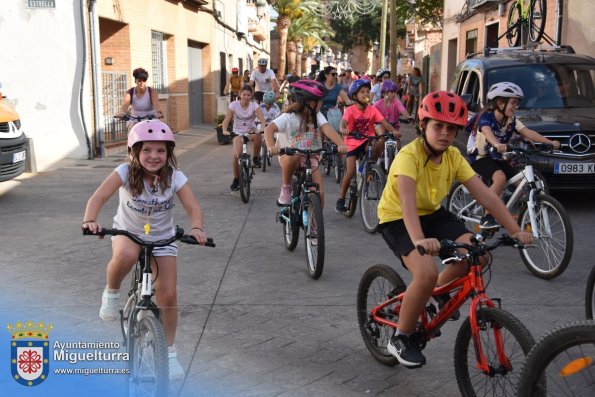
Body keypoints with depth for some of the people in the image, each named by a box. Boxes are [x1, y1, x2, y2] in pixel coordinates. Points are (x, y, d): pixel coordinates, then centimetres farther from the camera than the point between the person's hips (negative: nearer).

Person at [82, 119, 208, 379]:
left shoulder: (175, 177, -16)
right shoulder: (126, 172, -19)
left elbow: (193, 207, -23)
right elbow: (99, 197, -30)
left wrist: (197, 228, -45)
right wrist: (90, 220, -50)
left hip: (162, 238, 1)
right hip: (127, 232, -1)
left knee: (167, 295, -7)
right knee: (126, 256, -40)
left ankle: (170, 352, 15)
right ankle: (111, 293, -6)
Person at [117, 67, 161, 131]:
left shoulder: (151, 91, -6)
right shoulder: (130, 92, -2)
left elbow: (156, 103, -24)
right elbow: (125, 104, -20)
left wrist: (158, 112, -47)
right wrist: (122, 113, -43)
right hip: (135, 120, 1)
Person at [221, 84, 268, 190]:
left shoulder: (254, 105, -7)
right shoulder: (234, 105, -8)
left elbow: (262, 119, -20)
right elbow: (226, 120, -15)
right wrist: (224, 130, -35)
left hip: (251, 132, 0)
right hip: (238, 133, 0)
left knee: (258, 136, -38)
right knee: (236, 155, -20)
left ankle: (256, 158, -12)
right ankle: (236, 180, 1)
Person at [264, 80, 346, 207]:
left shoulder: (317, 116, -3)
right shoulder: (289, 117, -14)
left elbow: (327, 129, -18)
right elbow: (270, 129, -26)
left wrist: (340, 144, -38)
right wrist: (271, 147, -46)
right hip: (289, 156, -3)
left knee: (319, 193, -12)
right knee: (294, 157, -39)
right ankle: (286, 188, -16)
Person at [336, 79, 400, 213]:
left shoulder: (372, 110, -4)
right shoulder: (350, 110, -12)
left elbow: (383, 122, -15)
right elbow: (344, 122, -29)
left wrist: (393, 130, -34)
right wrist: (343, 129, -53)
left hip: (367, 141, 2)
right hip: (353, 143, -2)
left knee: (381, 143, -32)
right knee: (350, 171, -14)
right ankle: (341, 199, 4)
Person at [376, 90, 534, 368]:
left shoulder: (454, 157, -8)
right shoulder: (409, 155, -27)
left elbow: (485, 195, -13)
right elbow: (407, 201, -42)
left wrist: (515, 230, -22)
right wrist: (419, 240, -59)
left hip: (432, 214, 6)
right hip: (397, 219, -6)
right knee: (426, 273, -29)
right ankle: (401, 339, -6)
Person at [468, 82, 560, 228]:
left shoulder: (511, 121, 0)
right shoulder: (486, 117, -17)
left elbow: (528, 133, -12)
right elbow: (488, 133, -38)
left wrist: (549, 142, -27)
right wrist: (497, 145, -60)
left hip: (498, 159, 7)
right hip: (481, 157, -7)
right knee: (500, 178, -34)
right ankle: (487, 218, -26)